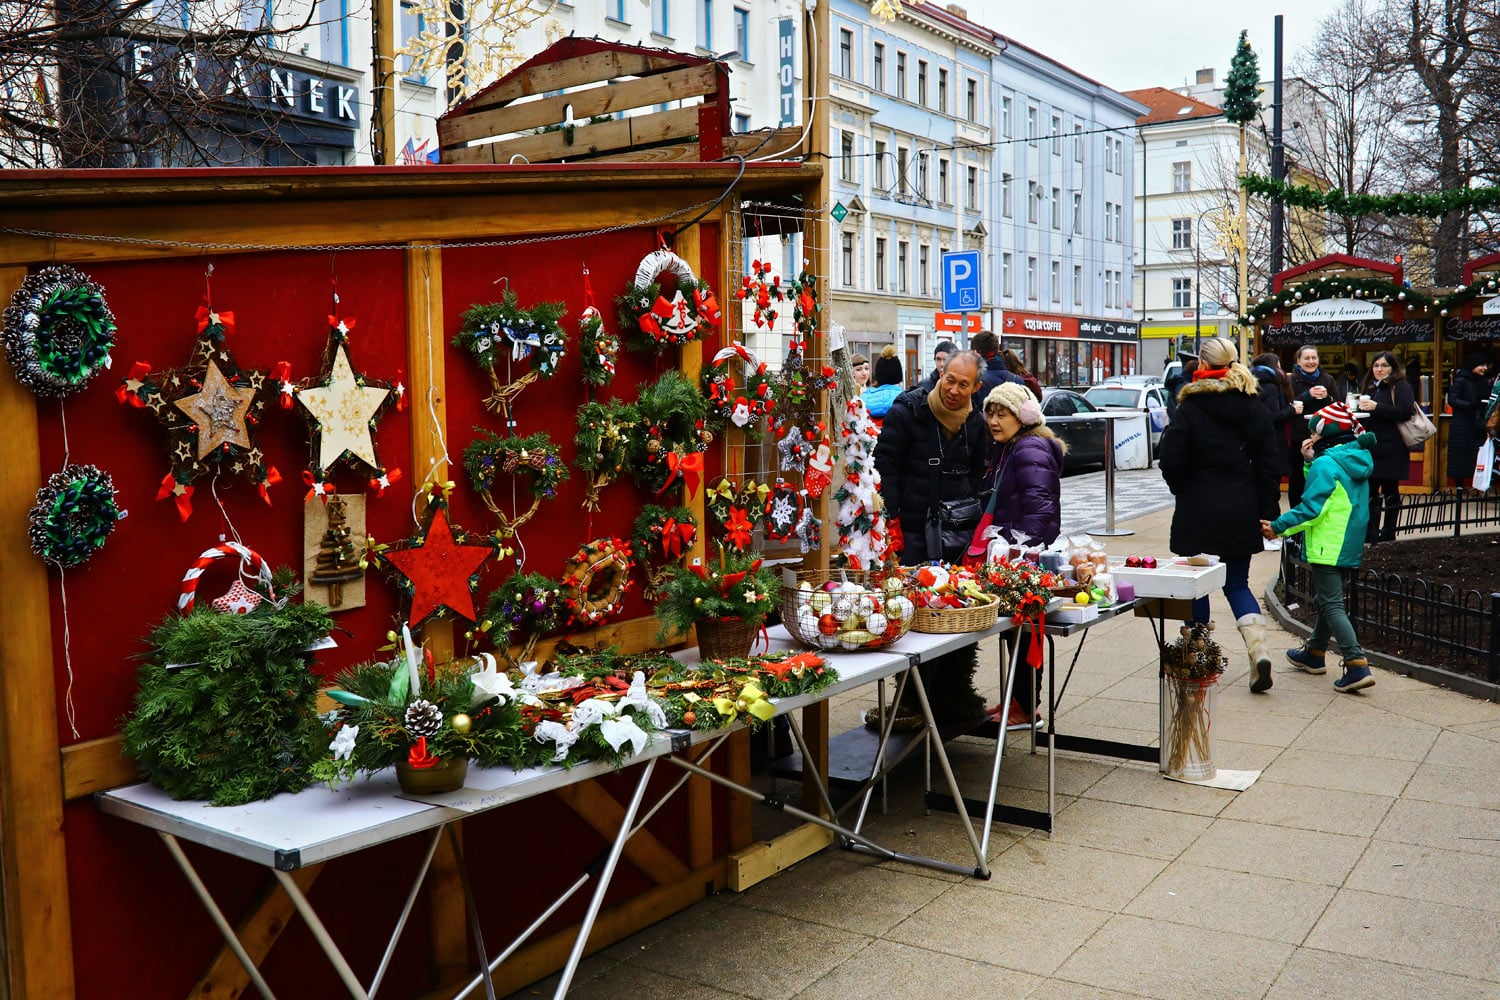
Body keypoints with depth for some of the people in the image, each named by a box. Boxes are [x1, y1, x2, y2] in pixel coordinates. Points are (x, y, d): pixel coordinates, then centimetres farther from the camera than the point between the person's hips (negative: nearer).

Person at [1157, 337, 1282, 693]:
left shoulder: (1190, 408, -12)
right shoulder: (1254, 407, 4)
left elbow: (1171, 460, -13)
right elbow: (1267, 464, 5)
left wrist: (1181, 489, 7)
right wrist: (1268, 511, 8)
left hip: (1199, 513, -4)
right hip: (1242, 513, 5)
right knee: (1237, 582, 13)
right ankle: (1258, 648, -6)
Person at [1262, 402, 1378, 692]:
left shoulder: (1326, 464, -16)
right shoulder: (1357, 460, 11)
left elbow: (1311, 508, -21)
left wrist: (1278, 527, -14)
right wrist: (1310, 462, 8)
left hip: (1327, 547, -9)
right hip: (1350, 546, 10)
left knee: (1331, 605, -9)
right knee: (1327, 599, 21)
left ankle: (1357, 666, -16)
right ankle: (1314, 653, 36)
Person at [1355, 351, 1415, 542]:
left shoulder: (1401, 387, -4)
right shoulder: (1368, 387, 17)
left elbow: (1405, 411, -18)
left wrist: (1376, 407, -20)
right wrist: (1359, 408, 4)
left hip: (1391, 450, -6)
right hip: (1370, 448, 6)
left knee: (1390, 491, 3)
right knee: (1370, 491, 4)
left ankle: (1388, 532, 10)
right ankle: (1371, 534, 7)